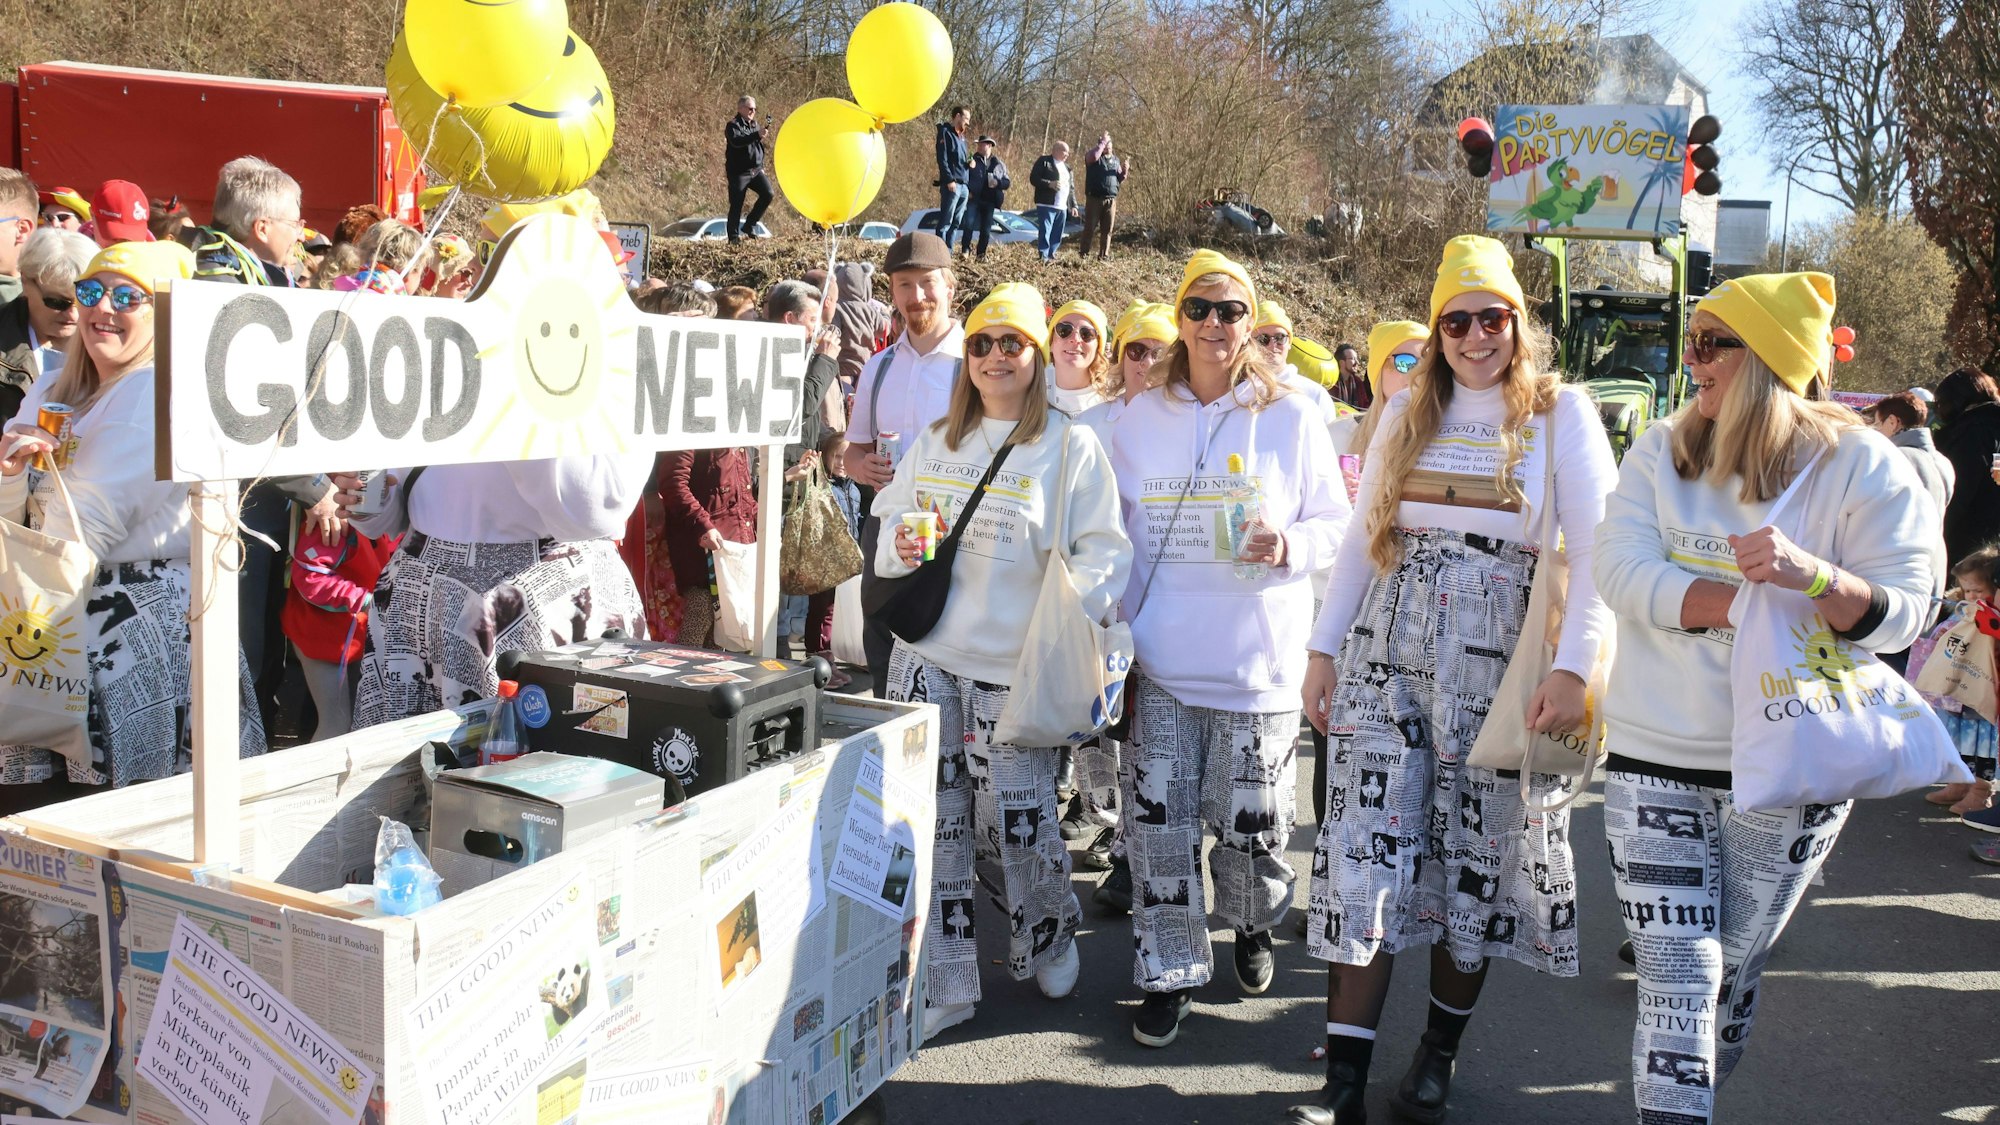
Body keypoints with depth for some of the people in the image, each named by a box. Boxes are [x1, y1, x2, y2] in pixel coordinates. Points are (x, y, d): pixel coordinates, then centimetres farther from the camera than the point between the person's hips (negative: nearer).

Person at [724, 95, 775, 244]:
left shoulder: (754, 124, 16)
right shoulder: (733, 125, -8)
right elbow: (736, 141, -30)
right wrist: (757, 134, -35)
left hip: (756, 170, 7)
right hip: (738, 172, -7)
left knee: (767, 194, -10)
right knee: (736, 204, -4)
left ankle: (749, 225, 5)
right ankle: (734, 236, 6)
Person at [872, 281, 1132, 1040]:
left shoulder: (1071, 447, -1)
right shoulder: (933, 442, 14)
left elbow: (1105, 551, -7)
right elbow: (888, 533, 19)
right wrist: (902, 548, -5)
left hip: (1014, 666, -4)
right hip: (927, 654, 4)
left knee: (1015, 820, 1)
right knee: (932, 819, 4)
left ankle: (1048, 935, 31)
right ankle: (941, 981, 15)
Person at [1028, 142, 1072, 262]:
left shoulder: (1066, 166, 21)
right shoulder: (1044, 161, -2)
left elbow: (1070, 187, 24)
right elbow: (1033, 179, -9)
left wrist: (1072, 206, 17)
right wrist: (1049, 184, -22)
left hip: (1062, 207, 8)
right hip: (1047, 205, -8)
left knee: (1057, 235, 9)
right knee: (1044, 232, -9)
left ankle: (1051, 256, 17)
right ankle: (1043, 257, -9)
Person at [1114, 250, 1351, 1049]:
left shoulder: (1292, 419, 0)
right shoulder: (1141, 417, 6)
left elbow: (1336, 523, 4)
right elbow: (1113, 530, 11)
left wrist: (1290, 545, -18)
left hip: (1257, 661, -1)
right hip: (1159, 660, 2)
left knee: (1250, 825, 7)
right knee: (1159, 824, 2)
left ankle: (1253, 927, 38)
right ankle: (1170, 972, 17)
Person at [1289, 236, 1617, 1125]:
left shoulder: (1560, 412, 1)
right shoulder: (1408, 410, 11)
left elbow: (1594, 552, -5)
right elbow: (1363, 536, 12)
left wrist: (1573, 668, -16)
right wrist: (1324, 648, 6)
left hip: (1495, 660, -2)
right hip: (1386, 651, 2)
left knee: (1475, 855, 6)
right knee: (1367, 849, -2)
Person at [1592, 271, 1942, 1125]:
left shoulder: (1864, 467, -4)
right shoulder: (1660, 452, 2)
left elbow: (1905, 607, -12)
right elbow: (1621, 570, -12)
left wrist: (1809, 575, -31)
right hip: (1656, 757, 1)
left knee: (1730, 979, 15)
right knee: (1675, 983, -4)